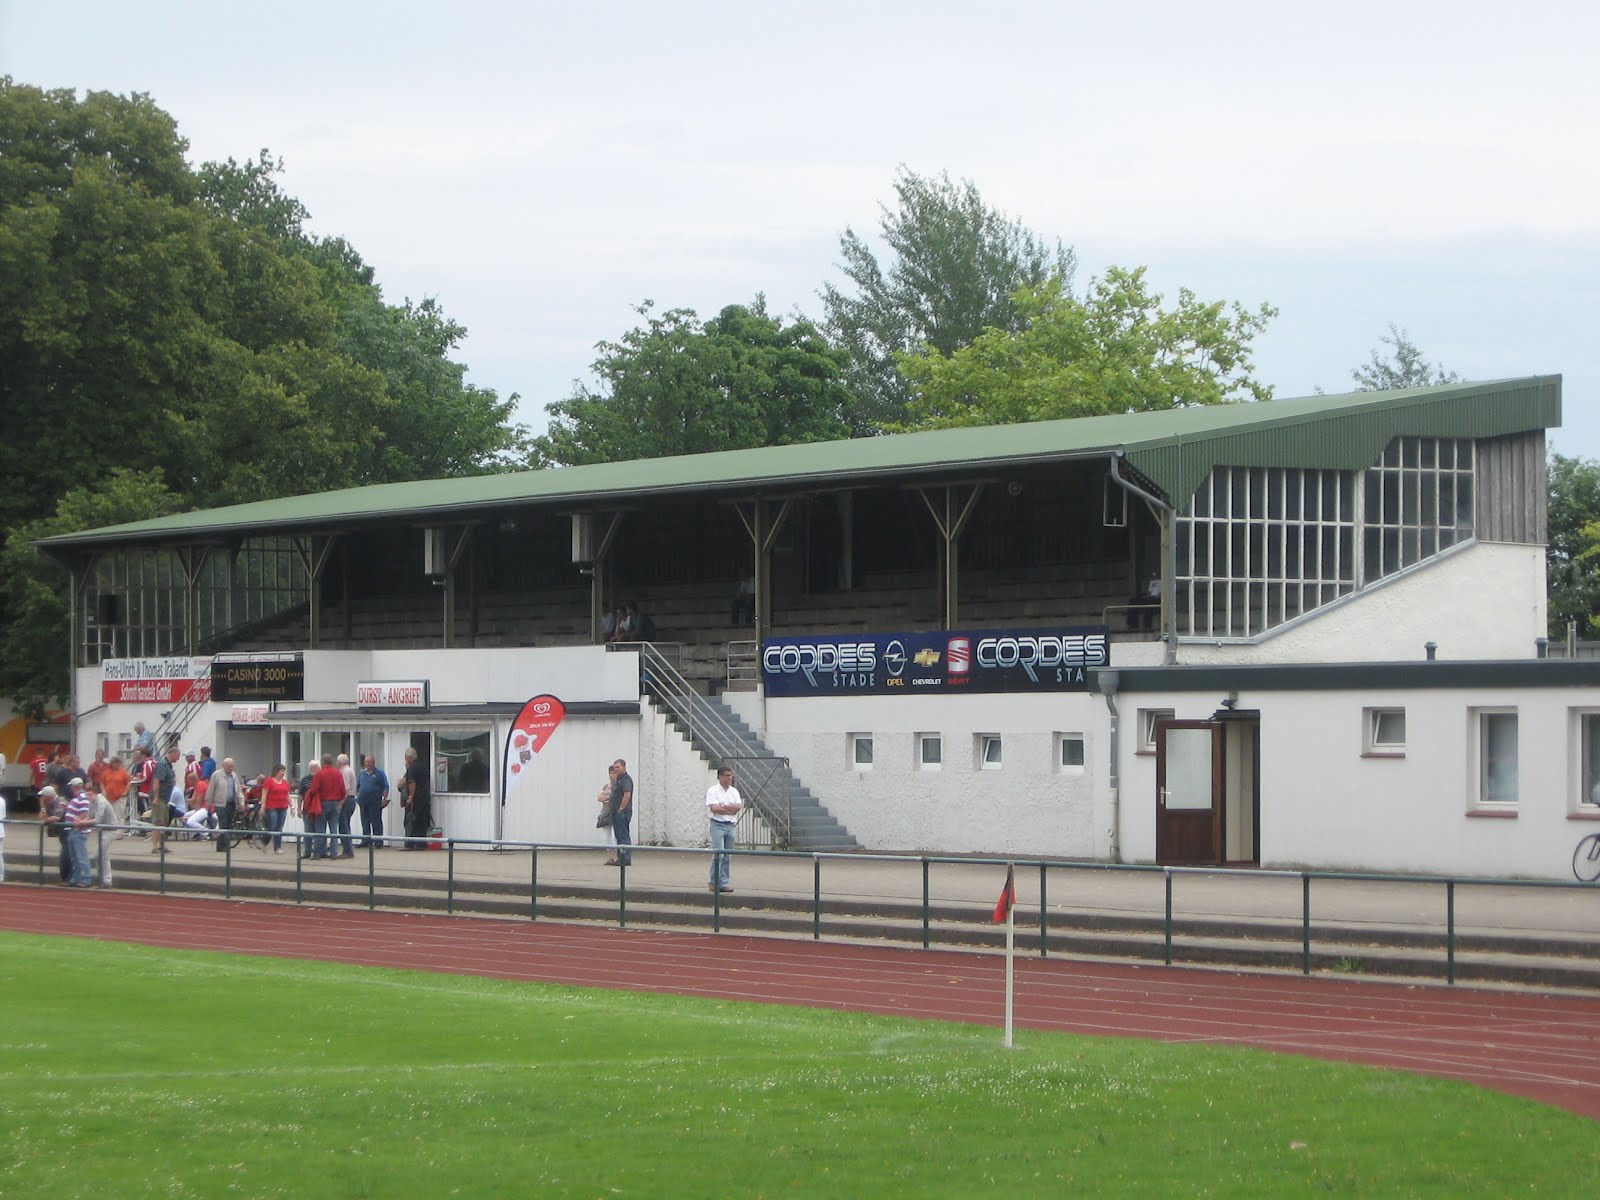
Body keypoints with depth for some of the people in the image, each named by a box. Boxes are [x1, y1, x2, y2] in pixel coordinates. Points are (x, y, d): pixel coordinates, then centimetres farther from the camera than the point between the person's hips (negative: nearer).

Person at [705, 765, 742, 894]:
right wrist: (731, 810, -6)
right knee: (718, 854, -14)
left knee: (727, 856, 5)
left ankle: (723, 883, 7)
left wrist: (722, 807, -10)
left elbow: (739, 806, -2)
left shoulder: (734, 791, 12)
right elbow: (714, 808, -15)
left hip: (731, 825, 5)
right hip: (718, 825, -5)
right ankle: (714, 882, -9)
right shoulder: (713, 791, -3)